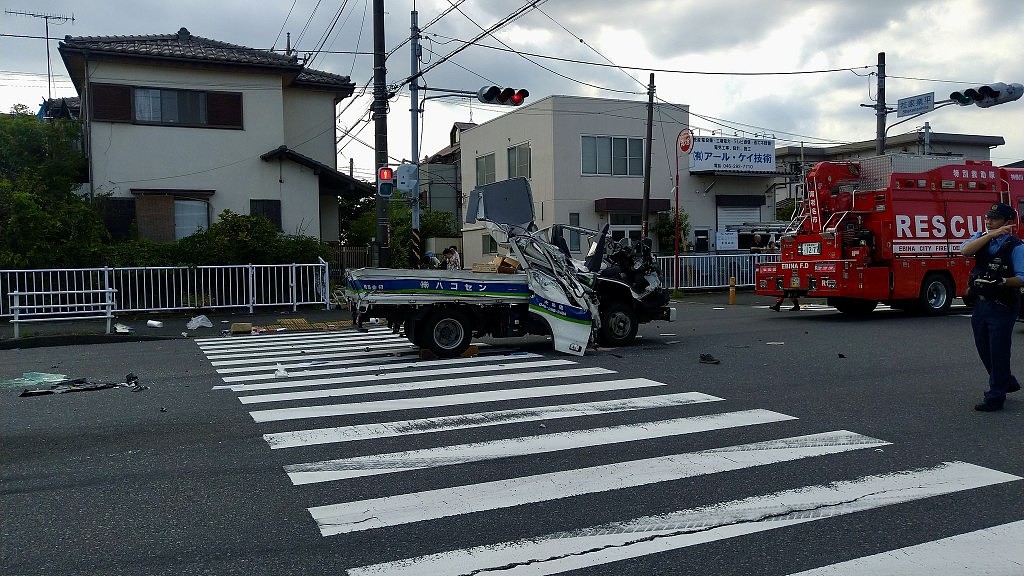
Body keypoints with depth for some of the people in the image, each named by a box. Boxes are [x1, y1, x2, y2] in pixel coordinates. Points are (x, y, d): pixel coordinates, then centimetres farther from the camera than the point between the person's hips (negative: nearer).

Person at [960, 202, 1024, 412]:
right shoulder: (980, 238, 8)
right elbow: (965, 251, -14)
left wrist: (1002, 281, -30)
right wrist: (991, 234, -20)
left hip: (1002, 307, -6)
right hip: (980, 304, 6)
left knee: (998, 351, 0)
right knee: (984, 349, 17)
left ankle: (995, 398, 9)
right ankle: (1007, 382, 39)